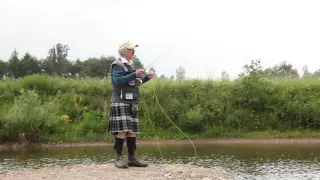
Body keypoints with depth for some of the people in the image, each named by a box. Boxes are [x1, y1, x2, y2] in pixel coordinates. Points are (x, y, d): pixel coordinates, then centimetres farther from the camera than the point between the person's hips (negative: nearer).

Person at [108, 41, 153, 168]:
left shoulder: (130, 65, 21)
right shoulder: (117, 65, -6)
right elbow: (118, 81, -20)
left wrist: (146, 77, 10)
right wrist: (135, 74, -23)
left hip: (131, 102, 9)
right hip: (121, 101, -9)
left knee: (133, 130, 6)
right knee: (122, 130, -13)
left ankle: (132, 158, 10)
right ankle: (119, 158, -9)